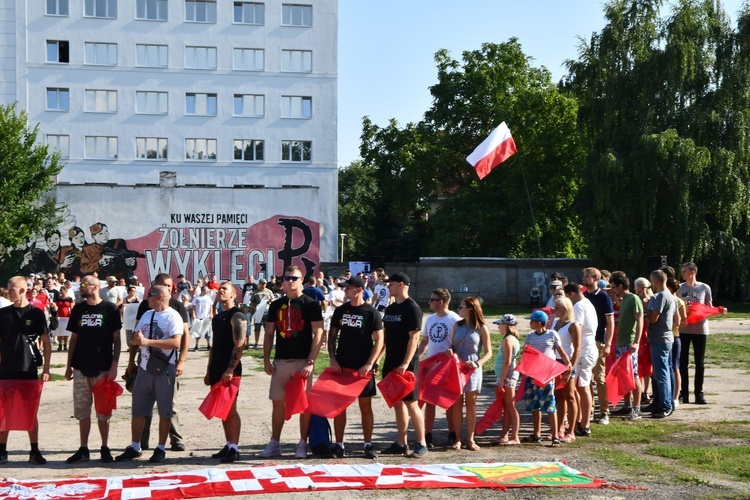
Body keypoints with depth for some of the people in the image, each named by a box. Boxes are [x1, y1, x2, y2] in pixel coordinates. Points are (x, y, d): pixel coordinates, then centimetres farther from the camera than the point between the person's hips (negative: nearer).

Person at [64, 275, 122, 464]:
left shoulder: (110, 309, -4)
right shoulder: (78, 309, 8)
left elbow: (116, 338, -3)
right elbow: (74, 338, 12)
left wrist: (114, 365, -9)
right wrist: (69, 365, 8)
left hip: (103, 368, -4)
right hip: (81, 368, 4)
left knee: (103, 411, 4)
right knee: (82, 410, 7)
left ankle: (105, 448, 13)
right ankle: (83, 450, 14)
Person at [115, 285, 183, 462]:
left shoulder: (173, 316, -9)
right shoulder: (147, 315, 14)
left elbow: (176, 342, -22)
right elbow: (134, 340, 16)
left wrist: (148, 341, -23)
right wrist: (137, 339, -9)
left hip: (164, 368, -7)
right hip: (145, 368, 7)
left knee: (164, 411, 3)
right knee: (138, 410, 10)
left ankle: (160, 449, 13)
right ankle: (134, 448, 19)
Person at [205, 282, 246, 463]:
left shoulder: (237, 316, -8)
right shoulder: (217, 318, 19)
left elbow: (239, 344, -17)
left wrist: (230, 369, -24)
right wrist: (209, 371, 19)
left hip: (230, 369, -9)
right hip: (217, 368, 9)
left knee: (230, 409, -10)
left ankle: (234, 449, -8)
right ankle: (228, 446, 16)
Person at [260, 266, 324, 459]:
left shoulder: (311, 304, -3)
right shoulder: (276, 305, 11)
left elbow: (318, 334, -8)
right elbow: (269, 334, 14)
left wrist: (310, 362, -15)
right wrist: (266, 359, 4)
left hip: (302, 361, -4)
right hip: (280, 361, 4)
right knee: (278, 402, 7)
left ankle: (303, 444, 9)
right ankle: (274, 444, 15)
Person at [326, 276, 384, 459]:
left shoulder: (371, 313, -5)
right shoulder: (340, 310, 6)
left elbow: (379, 340, -6)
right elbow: (332, 336, 10)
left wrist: (369, 364, -14)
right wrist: (332, 358, -3)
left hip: (363, 368, -3)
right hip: (341, 366, 3)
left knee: (365, 406, 3)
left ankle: (368, 445, 11)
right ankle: (338, 444, 10)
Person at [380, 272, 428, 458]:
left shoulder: (412, 308, -11)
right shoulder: (390, 309, 13)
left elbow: (414, 338, -16)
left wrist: (406, 363, -22)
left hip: (406, 363, -8)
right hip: (391, 361, 8)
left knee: (410, 403, -6)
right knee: (397, 403, 10)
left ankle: (421, 444, 3)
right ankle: (401, 444, 15)